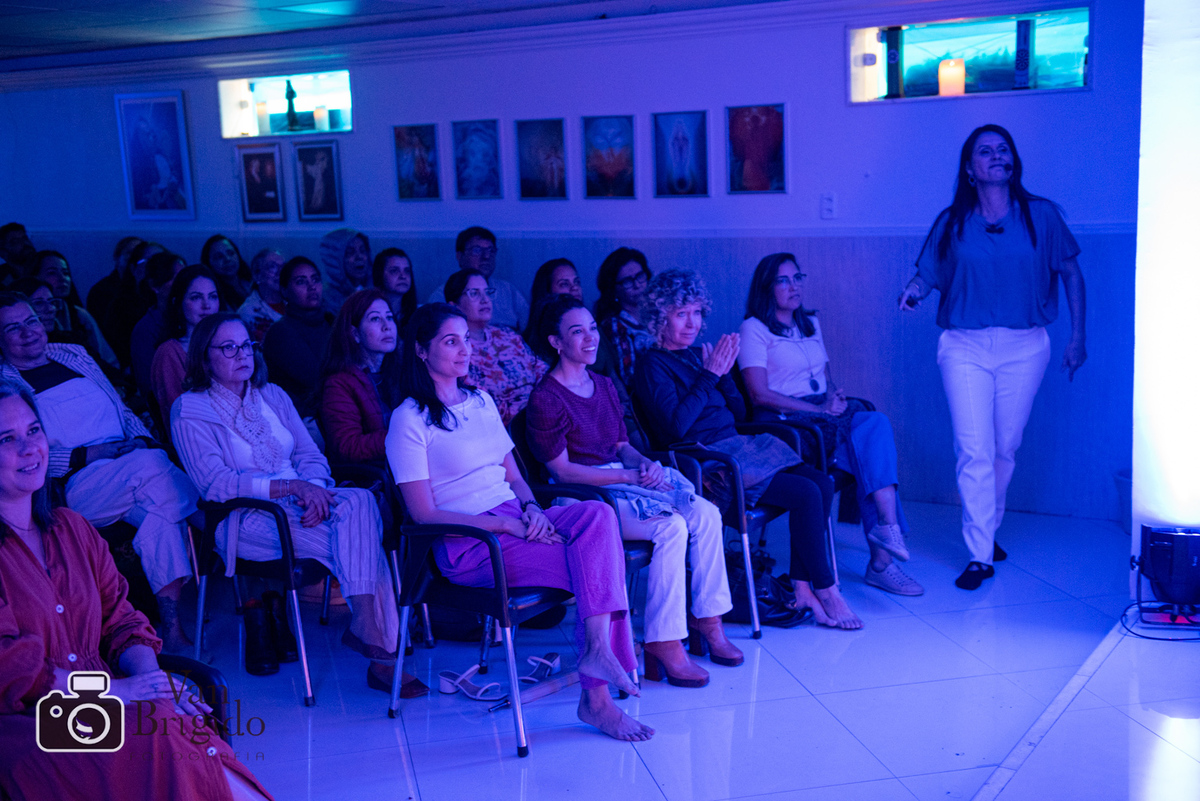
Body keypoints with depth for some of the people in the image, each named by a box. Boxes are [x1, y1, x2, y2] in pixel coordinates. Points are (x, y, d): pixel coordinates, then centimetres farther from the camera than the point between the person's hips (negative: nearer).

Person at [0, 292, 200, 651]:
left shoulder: (74, 354, 22)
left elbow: (122, 410, 22)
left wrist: (144, 441, 1)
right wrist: (94, 453, -16)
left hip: (138, 468, 5)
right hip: (74, 486, -5)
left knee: (159, 509, -28)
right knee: (149, 467, -33)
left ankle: (173, 626, -29)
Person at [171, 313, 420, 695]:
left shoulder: (273, 396, 19)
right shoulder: (190, 410, 1)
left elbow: (311, 455, 13)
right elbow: (215, 483, -12)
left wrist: (313, 487, -13)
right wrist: (291, 486, -22)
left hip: (301, 503, 5)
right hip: (245, 519, -5)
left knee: (359, 501, -29)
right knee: (354, 541, -29)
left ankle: (365, 629, -32)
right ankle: (379, 648, -25)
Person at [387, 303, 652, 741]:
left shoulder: (481, 401, 18)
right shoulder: (409, 420, -4)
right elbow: (424, 514, -10)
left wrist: (532, 508, -3)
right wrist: (507, 525, -17)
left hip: (516, 522, 6)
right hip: (468, 545, -6)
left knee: (598, 513, -24)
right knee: (599, 567, -23)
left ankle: (596, 646, -25)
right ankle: (595, 696, -16)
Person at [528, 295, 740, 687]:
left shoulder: (605, 385, 16)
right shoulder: (545, 399, -9)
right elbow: (562, 470, -12)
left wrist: (645, 463, -5)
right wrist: (629, 476, -17)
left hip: (622, 482, 7)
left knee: (706, 513, -15)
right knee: (671, 527, -30)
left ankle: (708, 619, -6)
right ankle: (664, 644, -24)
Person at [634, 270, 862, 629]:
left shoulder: (698, 354, 18)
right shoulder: (652, 364, -4)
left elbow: (740, 413, 16)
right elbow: (677, 425, -18)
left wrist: (725, 371, 0)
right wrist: (710, 375, -15)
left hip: (735, 447, 8)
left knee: (822, 482, -11)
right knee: (805, 494, -20)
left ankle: (801, 587, -10)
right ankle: (826, 593, -9)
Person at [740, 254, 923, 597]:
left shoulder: (811, 324, 23)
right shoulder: (754, 329, 1)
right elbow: (760, 395, -10)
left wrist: (835, 397, -3)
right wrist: (819, 409, -15)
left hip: (823, 415, 6)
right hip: (784, 424, -6)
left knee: (875, 424, -26)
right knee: (873, 428, -28)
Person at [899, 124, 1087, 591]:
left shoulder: (1041, 215, 4)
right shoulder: (952, 222, 4)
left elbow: (1070, 272, 9)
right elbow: (928, 273, 6)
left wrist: (1078, 336, 5)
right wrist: (913, 291, -18)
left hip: (1025, 347, 1)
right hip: (964, 346, -1)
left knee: (1005, 448, 9)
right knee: (974, 450, -8)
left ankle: (987, 530, 30)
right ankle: (980, 556, -2)